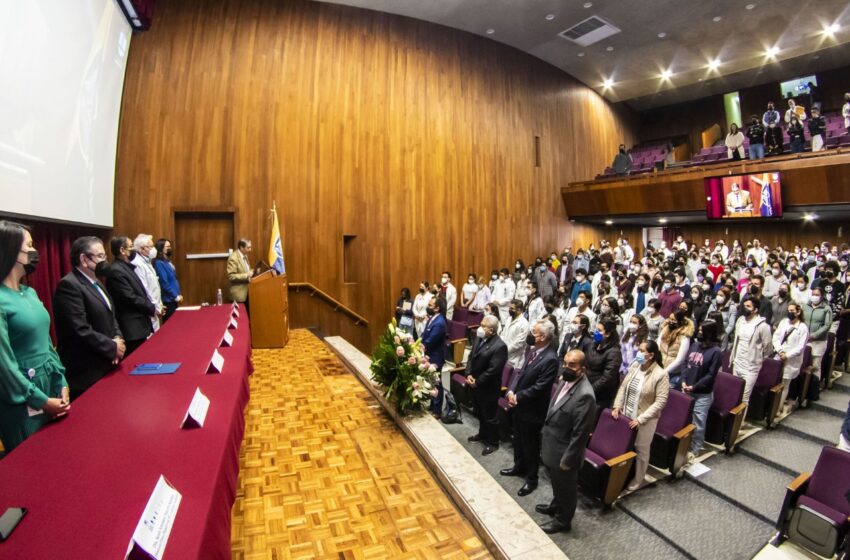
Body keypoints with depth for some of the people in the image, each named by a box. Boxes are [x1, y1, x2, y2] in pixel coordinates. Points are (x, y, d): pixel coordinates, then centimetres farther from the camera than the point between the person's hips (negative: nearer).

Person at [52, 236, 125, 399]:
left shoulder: (96, 283, 14)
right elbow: (80, 330, -24)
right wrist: (113, 347, -14)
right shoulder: (69, 285, -17)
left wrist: (118, 337, -1)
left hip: (104, 365, 9)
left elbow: (109, 316, 18)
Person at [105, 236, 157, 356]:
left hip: (138, 326, 10)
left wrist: (151, 307, 6)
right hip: (132, 329, -10)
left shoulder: (126, 267, 13)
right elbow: (130, 298, -20)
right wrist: (152, 308, -10)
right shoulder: (116, 271, -17)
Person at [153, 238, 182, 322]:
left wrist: (179, 294, 9)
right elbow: (164, 283, -18)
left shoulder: (168, 262, 11)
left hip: (173, 299, 9)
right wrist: (176, 296, -13)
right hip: (168, 300, -9)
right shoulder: (159, 263, -15)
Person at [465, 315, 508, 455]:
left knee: (490, 416, 11)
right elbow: (471, 357, 7)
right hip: (475, 384, 8)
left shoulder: (499, 346, -26)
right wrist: (469, 374, -6)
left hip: (488, 387, -8)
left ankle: (493, 442, 31)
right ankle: (483, 434, 48)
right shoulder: (479, 338, -1)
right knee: (479, 412, 26)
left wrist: (477, 382, -18)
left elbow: (493, 370, -25)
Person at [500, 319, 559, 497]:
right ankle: (519, 466, 47)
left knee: (530, 445, 11)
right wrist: (511, 391, -7)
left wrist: (518, 397, -16)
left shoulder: (550, 359, -26)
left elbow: (539, 388, -25)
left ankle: (531, 479, 31)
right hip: (519, 405, 8)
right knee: (518, 439, 25)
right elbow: (521, 373, 7)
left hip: (532, 409, -8)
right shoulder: (533, 350, 1)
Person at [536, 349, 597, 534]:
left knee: (566, 487, 18)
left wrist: (567, 459, -19)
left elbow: (580, 433, -25)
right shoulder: (565, 380, -4)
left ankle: (562, 520, 40)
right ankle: (556, 506, 54)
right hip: (552, 444, 8)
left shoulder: (585, 395, -31)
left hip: (564, 451, -8)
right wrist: (545, 432, 16)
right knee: (556, 482, 30)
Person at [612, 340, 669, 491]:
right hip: (626, 415, 5)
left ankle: (637, 480, 34)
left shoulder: (661, 374, -19)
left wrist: (641, 419, -21)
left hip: (645, 419, -5)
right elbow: (623, 387, 5)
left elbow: (660, 401, -19)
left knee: (641, 449, 14)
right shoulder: (634, 366, -3)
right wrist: (617, 406, -5)